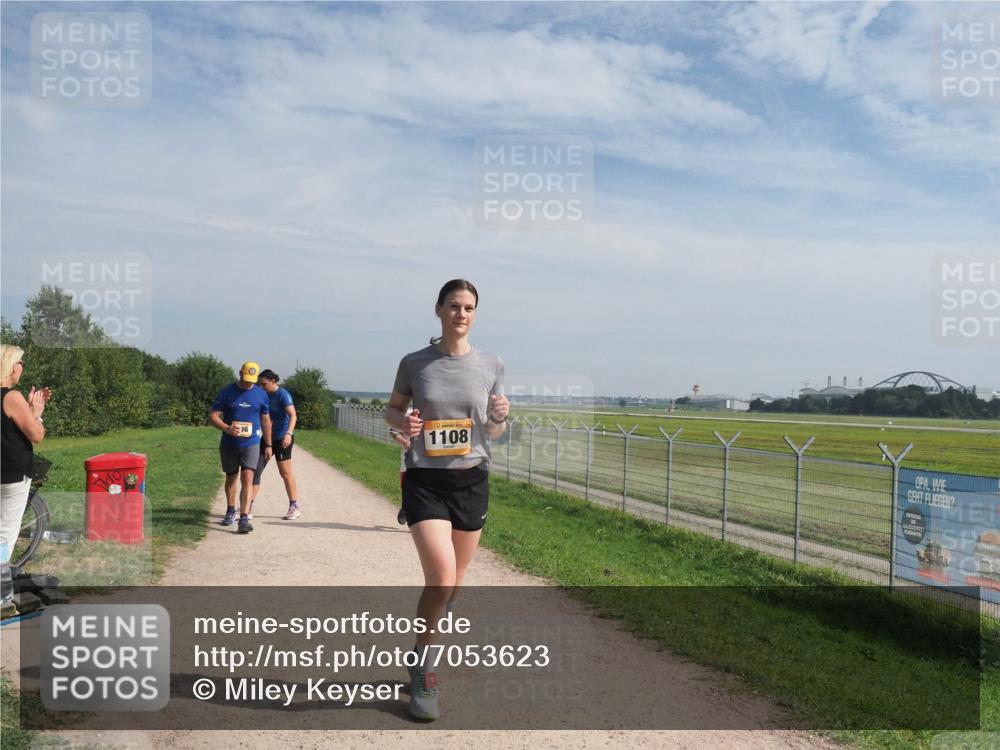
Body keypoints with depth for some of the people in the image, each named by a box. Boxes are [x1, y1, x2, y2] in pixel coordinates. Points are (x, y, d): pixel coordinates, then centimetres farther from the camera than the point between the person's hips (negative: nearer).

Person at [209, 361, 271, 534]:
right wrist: (226, 428, -26)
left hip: (251, 444, -1)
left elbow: (265, 420, 11)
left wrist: (268, 445, 12)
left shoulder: (261, 394, 1)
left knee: (247, 479, -14)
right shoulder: (227, 392, -5)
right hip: (229, 444, 1)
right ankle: (231, 511, 37)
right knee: (231, 478, 16)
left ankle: (244, 519, -15)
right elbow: (213, 415, -6)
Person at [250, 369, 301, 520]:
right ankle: (248, 506, 8)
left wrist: (289, 433, -39)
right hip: (268, 437, 8)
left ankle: (294, 507, 13)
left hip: (282, 438, -8)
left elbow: (293, 415, -25)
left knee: (285, 473, 0)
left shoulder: (283, 395, -15)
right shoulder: (266, 395, 9)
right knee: (255, 470, 3)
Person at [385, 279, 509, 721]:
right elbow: (392, 408, 11)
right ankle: (423, 671, 7)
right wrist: (401, 423, -12)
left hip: (472, 482, 3)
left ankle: (422, 660, 38)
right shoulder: (414, 364, -2)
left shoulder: (490, 366, 1)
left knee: (451, 586, 12)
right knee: (441, 579, -16)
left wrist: (500, 418, -14)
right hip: (425, 481, -3)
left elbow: (495, 433, 10)